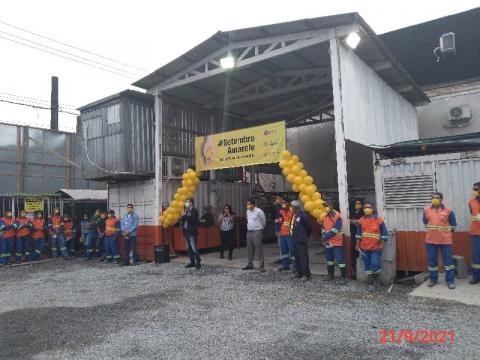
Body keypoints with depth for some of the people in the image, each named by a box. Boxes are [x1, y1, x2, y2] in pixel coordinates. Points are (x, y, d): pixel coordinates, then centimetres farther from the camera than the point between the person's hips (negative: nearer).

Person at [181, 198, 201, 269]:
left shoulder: (194, 210, -7)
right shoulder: (187, 210, 17)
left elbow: (191, 219, -21)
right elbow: (183, 220, 15)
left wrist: (184, 215, -11)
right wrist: (183, 216, -4)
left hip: (192, 232, -8)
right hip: (186, 232, 8)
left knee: (194, 248, -10)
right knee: (189, 248, 10)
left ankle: (198, 263, -3)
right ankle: (192, 262, 16)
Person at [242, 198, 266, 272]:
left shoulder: (259, 211, -12)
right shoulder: (248, 211, 9)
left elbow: (263, 221, -1)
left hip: (257, 232, -7)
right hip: (249, 232, 7)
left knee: (259, 250, -5)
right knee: (250, 249, 13)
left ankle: (261, 266, -1)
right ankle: (250, 265, 24)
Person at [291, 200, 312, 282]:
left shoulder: (302, 215, -16)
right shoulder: (294, 215, 10)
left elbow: (308, 227, -10)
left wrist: (306, 236, 2)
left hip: (302, 240, -9)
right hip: (295, 240, 9)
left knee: (303, 257, -4)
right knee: (298, 257, 16)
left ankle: (306, 275, 3)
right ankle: (299, 272, 26)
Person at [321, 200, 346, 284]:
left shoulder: (337, 216, -13)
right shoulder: (325, 217, 12)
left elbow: (335, 229, -19)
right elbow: (323, 228, 11)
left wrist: (326, 236, -17)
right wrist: (324, 237, -7)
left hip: (336, 242, -8)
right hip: (327, 242, 8)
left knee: (340, 259, -5)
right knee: (329, 259, 16)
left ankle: (344, 277, 1)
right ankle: (331, 275, 29)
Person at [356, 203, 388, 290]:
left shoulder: (379, 220, -6)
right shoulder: (361, 220, 3)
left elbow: (384, 233, -2)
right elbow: (359, 233, 10)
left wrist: (381, 244, -8)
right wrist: (357, 244, 8)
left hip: (376, 247, -3)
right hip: (364, 247, 4)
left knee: (375, 264, -7)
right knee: (367, 264, 9)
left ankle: (376, 280, 19)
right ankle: (370, 280, 24)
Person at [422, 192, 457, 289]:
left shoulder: (448, 211, -5)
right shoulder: (426, 210, 3)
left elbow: (453, 224, 7)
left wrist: (446, 232, 10)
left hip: (445, 240, -2)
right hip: (431, 240, 2)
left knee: (448, 260, 2)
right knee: (432, 260, 8)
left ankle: (450, 280, 14)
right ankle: (433, 279, 21)